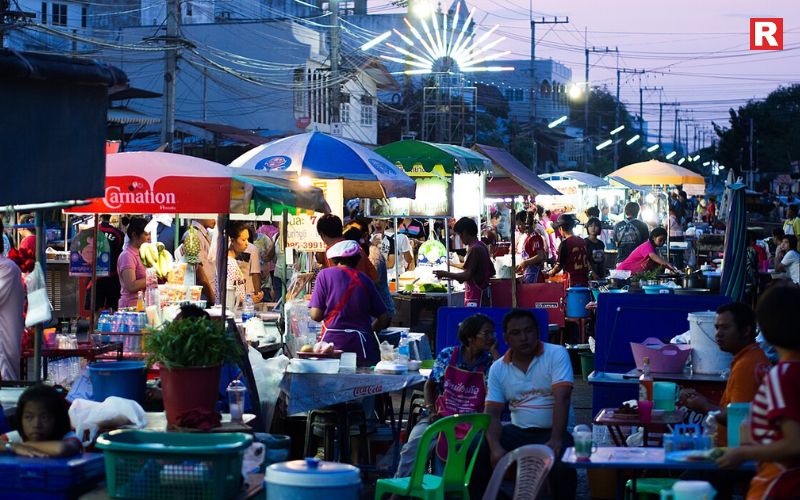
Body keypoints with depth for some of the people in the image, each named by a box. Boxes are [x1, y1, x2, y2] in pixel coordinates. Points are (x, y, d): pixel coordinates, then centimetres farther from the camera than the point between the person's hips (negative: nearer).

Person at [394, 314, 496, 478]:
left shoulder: (489, 362, 3)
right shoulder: (447, 356, 5)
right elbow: (430, 385, 15)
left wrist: (494, 353, -10)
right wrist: (431, 411, -1)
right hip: (440, 416, 1)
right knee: (414, 446, -25)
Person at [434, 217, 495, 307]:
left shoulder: (474, 249, -16)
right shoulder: (482, 247, 14)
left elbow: (467, 275, -23)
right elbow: (492, 271, 21)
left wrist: (445, 274, -14)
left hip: (475, 297, -10)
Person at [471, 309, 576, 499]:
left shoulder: (556, 354, -8)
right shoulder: (498, 368, 4)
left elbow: (562, 398, -18)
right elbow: (492, 413, 2)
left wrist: (556, 440, -30)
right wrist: (496, 447, -18)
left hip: (551, 432, -4)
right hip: (518, 431, 4)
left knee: (562, 467, -35)